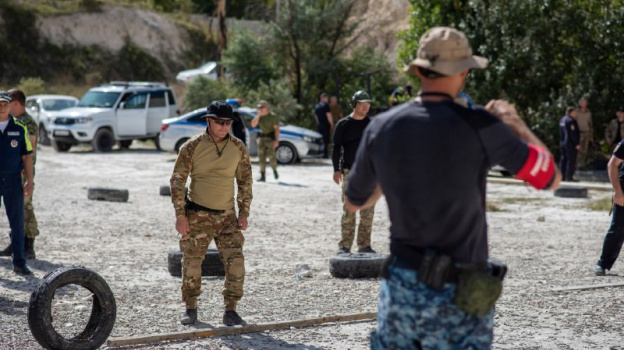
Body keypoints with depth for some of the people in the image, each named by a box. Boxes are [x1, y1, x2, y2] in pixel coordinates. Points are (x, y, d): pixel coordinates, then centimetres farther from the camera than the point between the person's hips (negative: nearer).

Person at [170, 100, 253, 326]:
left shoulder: (238, 148, 1)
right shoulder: (193, 147, -7)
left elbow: (245, 182, 11)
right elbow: (177, 181, -4)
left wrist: (243, 213, 4)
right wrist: (180, 215, -9)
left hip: (227, 216, 2)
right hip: (197, 215, -2)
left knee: (236, 263, -7)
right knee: (192, 263, 5)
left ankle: (230, 311, 3)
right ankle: (190, 309, 22)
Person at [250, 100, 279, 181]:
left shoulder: (273, 116, -10)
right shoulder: (259, 116, 7)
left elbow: (277, 128, -11)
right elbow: (253, 125, -2)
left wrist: (276, 140, -18)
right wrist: (258, 115, -12)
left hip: (271, 138, -5)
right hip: (261, 137, 5)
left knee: (271, 155, -12)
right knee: (261, 156, -2)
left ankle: (275, 171, 14)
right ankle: (263, 176, 0)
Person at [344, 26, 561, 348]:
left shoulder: (380, 127, -2)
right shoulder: (480, 127, -14)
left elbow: (355, 202, 14)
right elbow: (550, 177, -1)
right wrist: (514, 122, 11)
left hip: (400, 286, 4)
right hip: (458, 298, -3)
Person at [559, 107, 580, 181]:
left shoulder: (562, 120, 14)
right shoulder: (571, 121, -16)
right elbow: (573, 133, -19)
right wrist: (577, 144, -16)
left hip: (562, 142, 9)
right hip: (570, 143, -9)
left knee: (563, 159, 12)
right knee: (571, 159, -6)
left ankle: (562, 176, 13)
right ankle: (569, 177, -8)